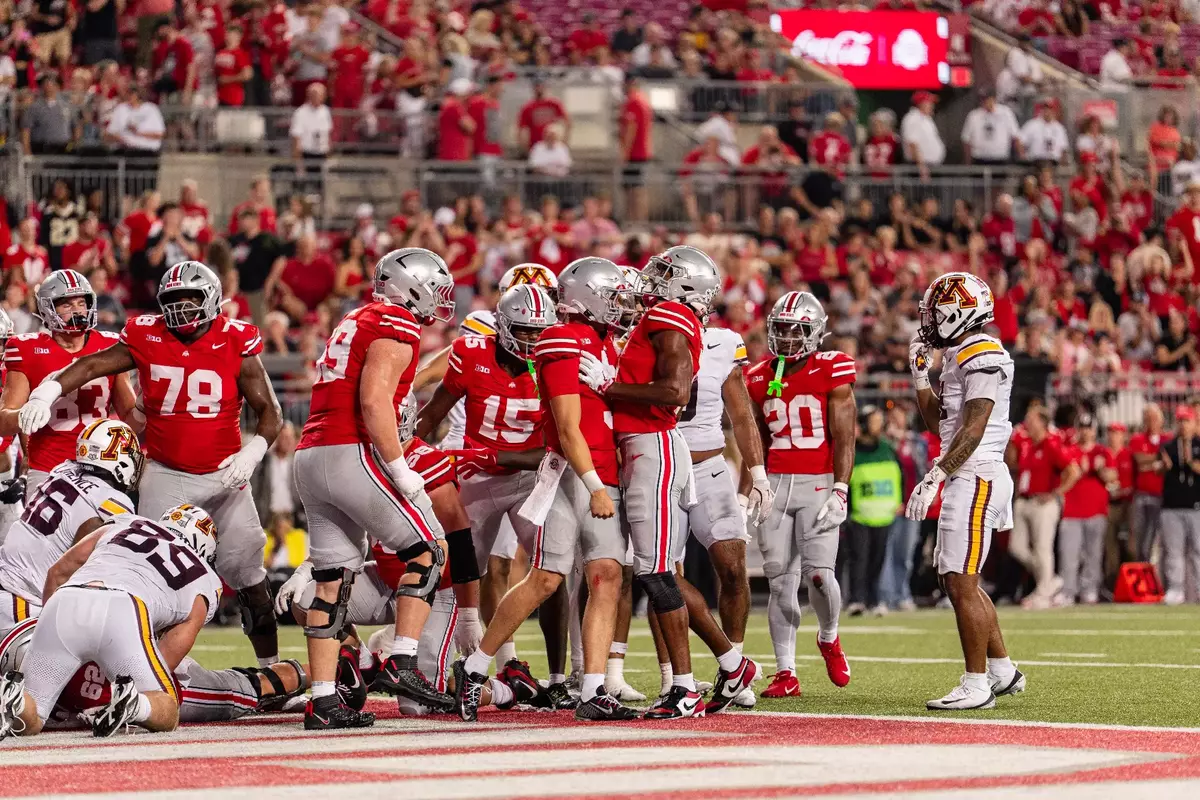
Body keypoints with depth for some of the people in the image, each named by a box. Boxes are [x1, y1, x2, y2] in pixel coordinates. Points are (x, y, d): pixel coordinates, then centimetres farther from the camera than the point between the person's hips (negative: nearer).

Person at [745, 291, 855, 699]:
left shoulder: (831, 370, -3)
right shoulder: (760, 378, 10)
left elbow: (844, 437, -6)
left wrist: (840, 490, -13)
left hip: (819, 483, -4)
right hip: (776, 483, 4)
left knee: (818, 572, -15)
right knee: (780, 581, 0)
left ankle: (829, 638, 16)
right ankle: (786, 673, 5)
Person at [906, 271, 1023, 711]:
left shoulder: (983, 357, -13)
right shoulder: (958, 358, 18)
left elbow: (973, 430, -21)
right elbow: (938, 421, 27)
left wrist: (934, 476, -25)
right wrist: (920, 374, 21)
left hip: (976, 478, -11)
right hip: (965, 480, 11)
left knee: (961, 584, -11)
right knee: (957, 582, 16)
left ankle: (977, 685, -8)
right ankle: (1003, 671, 24)